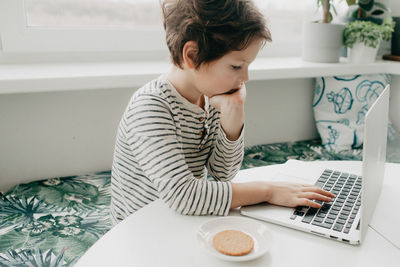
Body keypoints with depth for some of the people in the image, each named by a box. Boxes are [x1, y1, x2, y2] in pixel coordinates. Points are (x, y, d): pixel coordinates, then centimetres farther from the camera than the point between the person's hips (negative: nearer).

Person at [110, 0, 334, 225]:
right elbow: (181, 195, -32)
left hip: (187, 221, 6)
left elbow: (222, 174, -3)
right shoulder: (150, 107, -25)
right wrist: (267, 191, -25)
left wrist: (233, 112, -17)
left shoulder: (209, 98, -4)